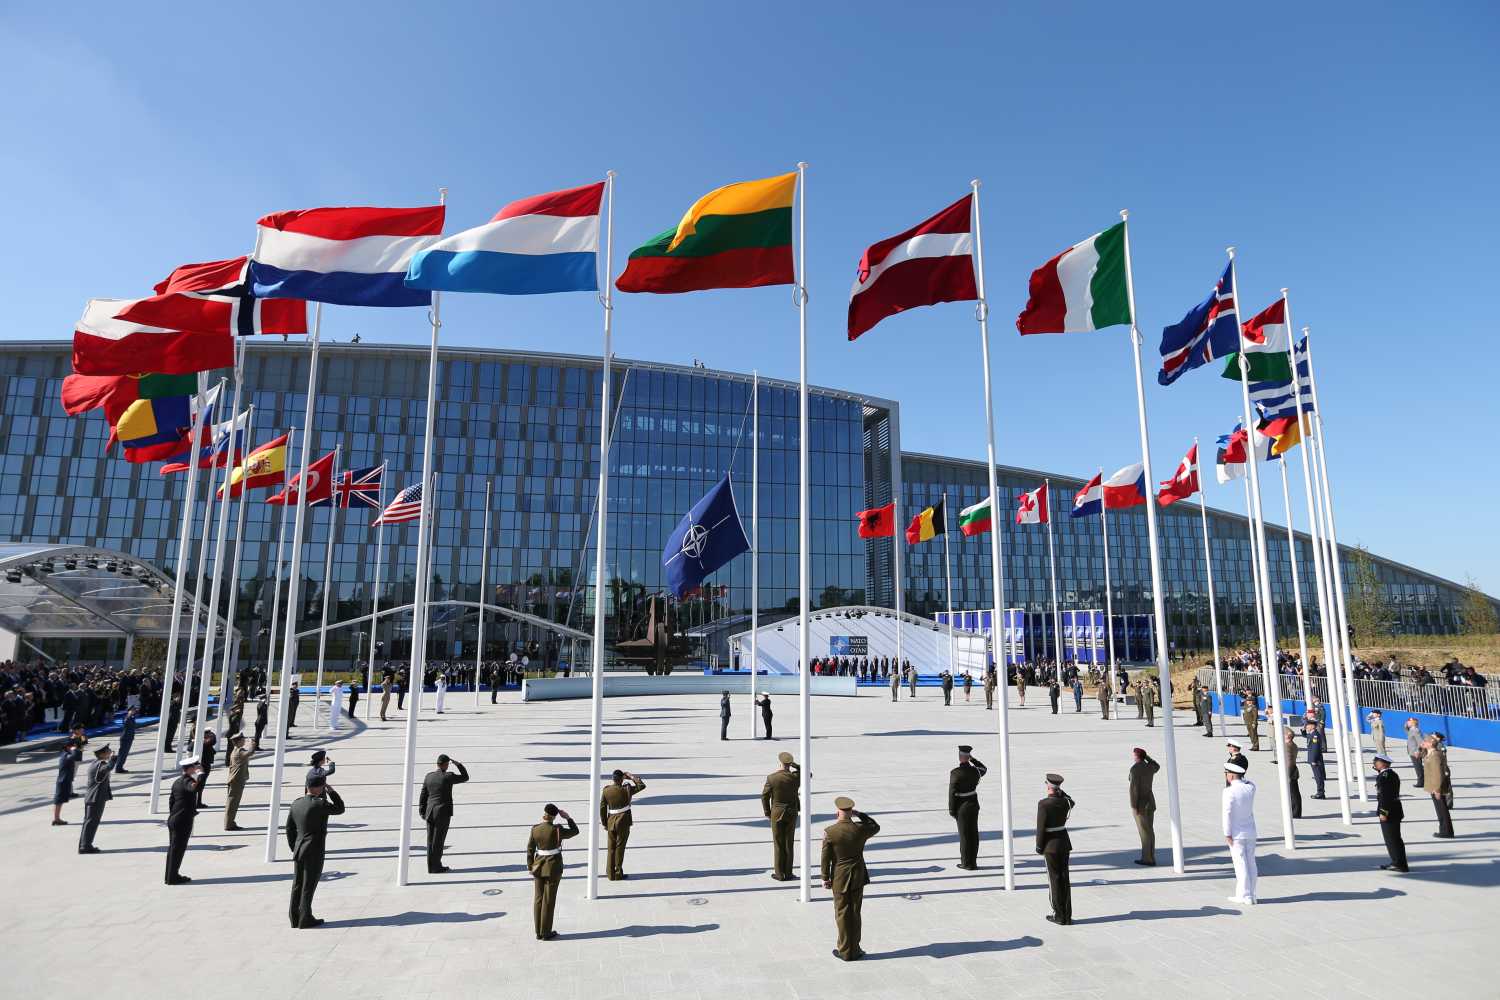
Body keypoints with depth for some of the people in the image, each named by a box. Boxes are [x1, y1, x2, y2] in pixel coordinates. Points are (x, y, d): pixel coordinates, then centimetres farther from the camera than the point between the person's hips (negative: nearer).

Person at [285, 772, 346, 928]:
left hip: (299, 850, 7)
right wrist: (331, 791, -6)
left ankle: (295, 918, 24)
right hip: (314, 852, -7)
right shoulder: (320, 804, -21)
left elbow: (289, 828, 10)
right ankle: (305, 919, 11)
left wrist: (294, 848, 19)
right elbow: (340, 809, -5)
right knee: (308, 886, 3)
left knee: (297, 885, 15)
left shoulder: (296, 804, 2)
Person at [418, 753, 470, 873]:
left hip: (430, 812, 6)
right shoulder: (448, 777, -13)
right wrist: (457, 763, 5)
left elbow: (423, 796, 8)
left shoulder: (429, 776, 3)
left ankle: (431, 866, 15)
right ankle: (436, 867, 3)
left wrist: (422, 812, 17)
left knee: (431, 840, 10)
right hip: (443, 812, -6)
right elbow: (465, 777, 2)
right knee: (438, 840, -1)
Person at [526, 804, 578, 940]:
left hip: (539, 867, 4)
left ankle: (539, 932, 20)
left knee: (538, 899, 13)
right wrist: (568, 818, 1)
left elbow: (530, 851, 0)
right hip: (553, 867, -4)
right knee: (548, 900, 5)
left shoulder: (535, 829, -6)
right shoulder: (557, 830, -18)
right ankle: (546, 933, 13)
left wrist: (531, 869, 10)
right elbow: (575, 831, -3)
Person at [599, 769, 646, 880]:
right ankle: (618, 874, 14)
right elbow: (642, 785, -6)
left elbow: (602, 808, 1)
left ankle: (610, 873, 22)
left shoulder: (606, 790, -4)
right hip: (623, 822, -3)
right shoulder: (626, 790, -14)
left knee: (611, 848, 15)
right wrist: (631, 777, -1)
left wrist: (604, 823, 10)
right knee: (619, 847, 6)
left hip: (611, 822, 3)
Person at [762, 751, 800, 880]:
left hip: (777, 814, -2)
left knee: (778, 844, 8)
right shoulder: (796, 776, -11)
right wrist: (795, 765, 1)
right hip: (792, 814, 2)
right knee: (789, 843, 12)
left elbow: (764, 796, -8)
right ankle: (788, 873, 17)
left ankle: (779, 874, 13)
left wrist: (767, 813, 5)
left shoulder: (771, 778, -14)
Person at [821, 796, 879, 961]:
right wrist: (860, 814, 4)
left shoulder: (829, 832, -16)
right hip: (858, 878, 2)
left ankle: (845, 951, 19)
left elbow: (826, 858, -10)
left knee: (842, 914, 10)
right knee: (856, 913, 14)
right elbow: (876, 827, 11)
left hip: (840, 879, -2)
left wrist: (825, 878, 1)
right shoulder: (860, 829, -12)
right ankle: (855, 950, 23)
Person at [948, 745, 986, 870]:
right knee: (973, 833, 13)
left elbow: (952, 793, -16)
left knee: (964, 834, 4)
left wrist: (951, 810, -8)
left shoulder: (955, 773, -18)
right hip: (974, 804, 5)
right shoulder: (975, 771, -4)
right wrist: (973, 759, 16)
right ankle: (972, 861, 23)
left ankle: (968, 863, 10)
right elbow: (984, 769, 22)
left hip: (962, 807, -5)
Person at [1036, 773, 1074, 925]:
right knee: (1064, 878, 12)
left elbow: (1041, 828, -16)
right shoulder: (1065, 801, -3)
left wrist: (1039, 847, -5)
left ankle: (1059, 915, 11)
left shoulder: (1043, 804, -19)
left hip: (1051, 845, -5)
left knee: (1054, 879, 5)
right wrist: (1060, 791, 10)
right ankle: (1067, 915, 17)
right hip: (1064, 842, 5)